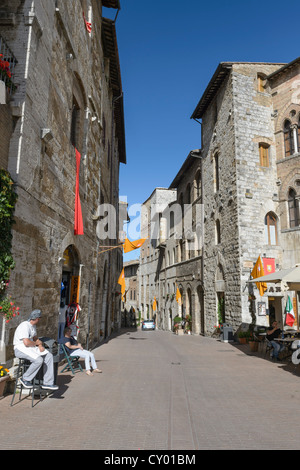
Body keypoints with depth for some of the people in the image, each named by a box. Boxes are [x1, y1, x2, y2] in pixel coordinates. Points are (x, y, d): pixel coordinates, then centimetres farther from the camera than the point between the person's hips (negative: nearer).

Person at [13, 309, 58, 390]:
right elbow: (26, 343, -28)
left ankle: (47, 383, -2)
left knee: (49, 356, -6)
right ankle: (25, 379, -6)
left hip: (31, 347, 10)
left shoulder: (33, 326, 13)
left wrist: (40, 346, 0)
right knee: (38, 360, -30)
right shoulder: (25, 326, -20)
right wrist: (36, 343, -8)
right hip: (20, 348, -10)